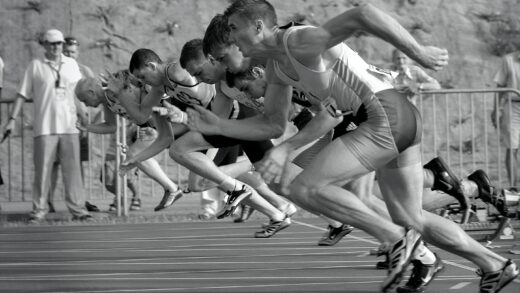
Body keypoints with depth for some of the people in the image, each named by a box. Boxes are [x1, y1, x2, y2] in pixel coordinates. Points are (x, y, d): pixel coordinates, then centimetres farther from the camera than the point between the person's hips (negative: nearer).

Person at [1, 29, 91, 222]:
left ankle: (77, 208, 4)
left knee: (72, 169, 1)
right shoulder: (35, 66, 4)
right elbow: (22, 95, 5)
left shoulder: (71, 64, 11)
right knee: (42, 170, -2)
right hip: (44, 127, -2)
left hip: (69, 126, 2)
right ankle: (39, 210, 3)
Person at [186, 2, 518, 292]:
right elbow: (272, 123, 23)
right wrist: (218, 126, 10)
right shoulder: (277, 65, 15)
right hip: (399, 122, 10)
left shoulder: (299, 42, -14)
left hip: (387, 116, -10)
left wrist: (419, 52, -23)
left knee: (304, 188, -12)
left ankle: (397, 238, -8)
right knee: (410, 220, 19)